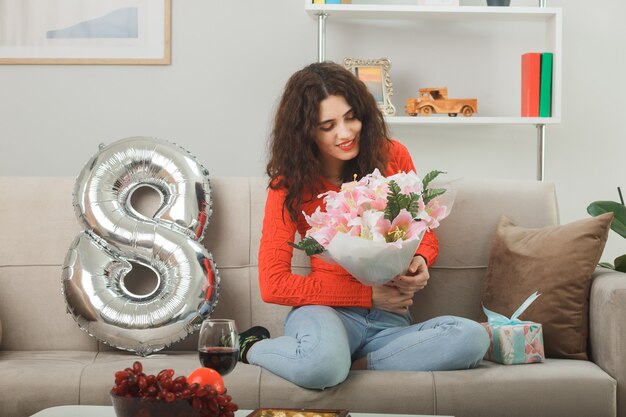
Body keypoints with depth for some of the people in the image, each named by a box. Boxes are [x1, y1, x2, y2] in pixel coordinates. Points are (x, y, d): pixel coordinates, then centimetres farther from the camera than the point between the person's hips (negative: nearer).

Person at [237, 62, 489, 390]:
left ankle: (349, 363, -16)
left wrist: (420, 261, -11)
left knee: (472, 338, -28)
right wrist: (369, 295, -12)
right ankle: (253, 348, -6)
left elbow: (424, 233, 15)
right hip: (329, 310, -3)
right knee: (320, 365, -40)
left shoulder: (393, 156, 2)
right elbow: (273, 284, -8)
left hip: (390, 320, 3)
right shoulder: (290, 185, -3)